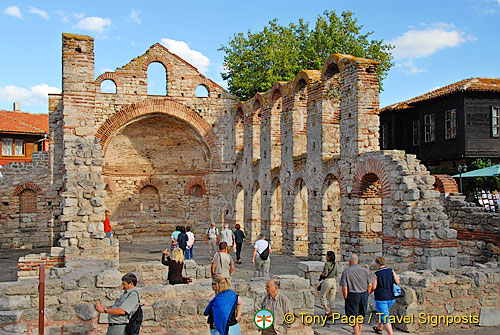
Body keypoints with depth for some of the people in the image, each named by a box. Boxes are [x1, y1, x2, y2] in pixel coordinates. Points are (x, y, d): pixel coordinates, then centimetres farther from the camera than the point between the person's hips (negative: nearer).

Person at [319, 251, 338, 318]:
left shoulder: (327, 264, -15)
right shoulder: (335, 264, 5)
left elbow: (325, 274, -19)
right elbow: (336, 274, 11)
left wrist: (321, 274, 1)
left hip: (327, 281, -6)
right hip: (334, 281, 6)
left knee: (323, 296, 10)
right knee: (332, 298, 10)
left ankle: (327, 312, 2)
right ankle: (331, 313, 11)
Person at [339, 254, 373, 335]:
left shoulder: (346, 271, -10)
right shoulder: (365, 270, 0)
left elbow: (344, 288, -12)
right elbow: (370, 285, 1)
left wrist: (345, 298, 1)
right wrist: (366, 296, 13)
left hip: (352, 295, -4)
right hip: (364, 294, 4)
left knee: (353, 316, 3)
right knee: (361, 315, 19)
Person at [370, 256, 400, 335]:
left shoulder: (376, 274, -12)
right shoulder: (391, 271, -3)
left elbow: (373, 287, -12)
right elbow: (397, 282, -1)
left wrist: (368, 292, 7)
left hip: (381, 298, -6)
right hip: (392, 297, 6)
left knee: (385, 318, -1)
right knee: (383, 312, 28)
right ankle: (379, 328, 43)